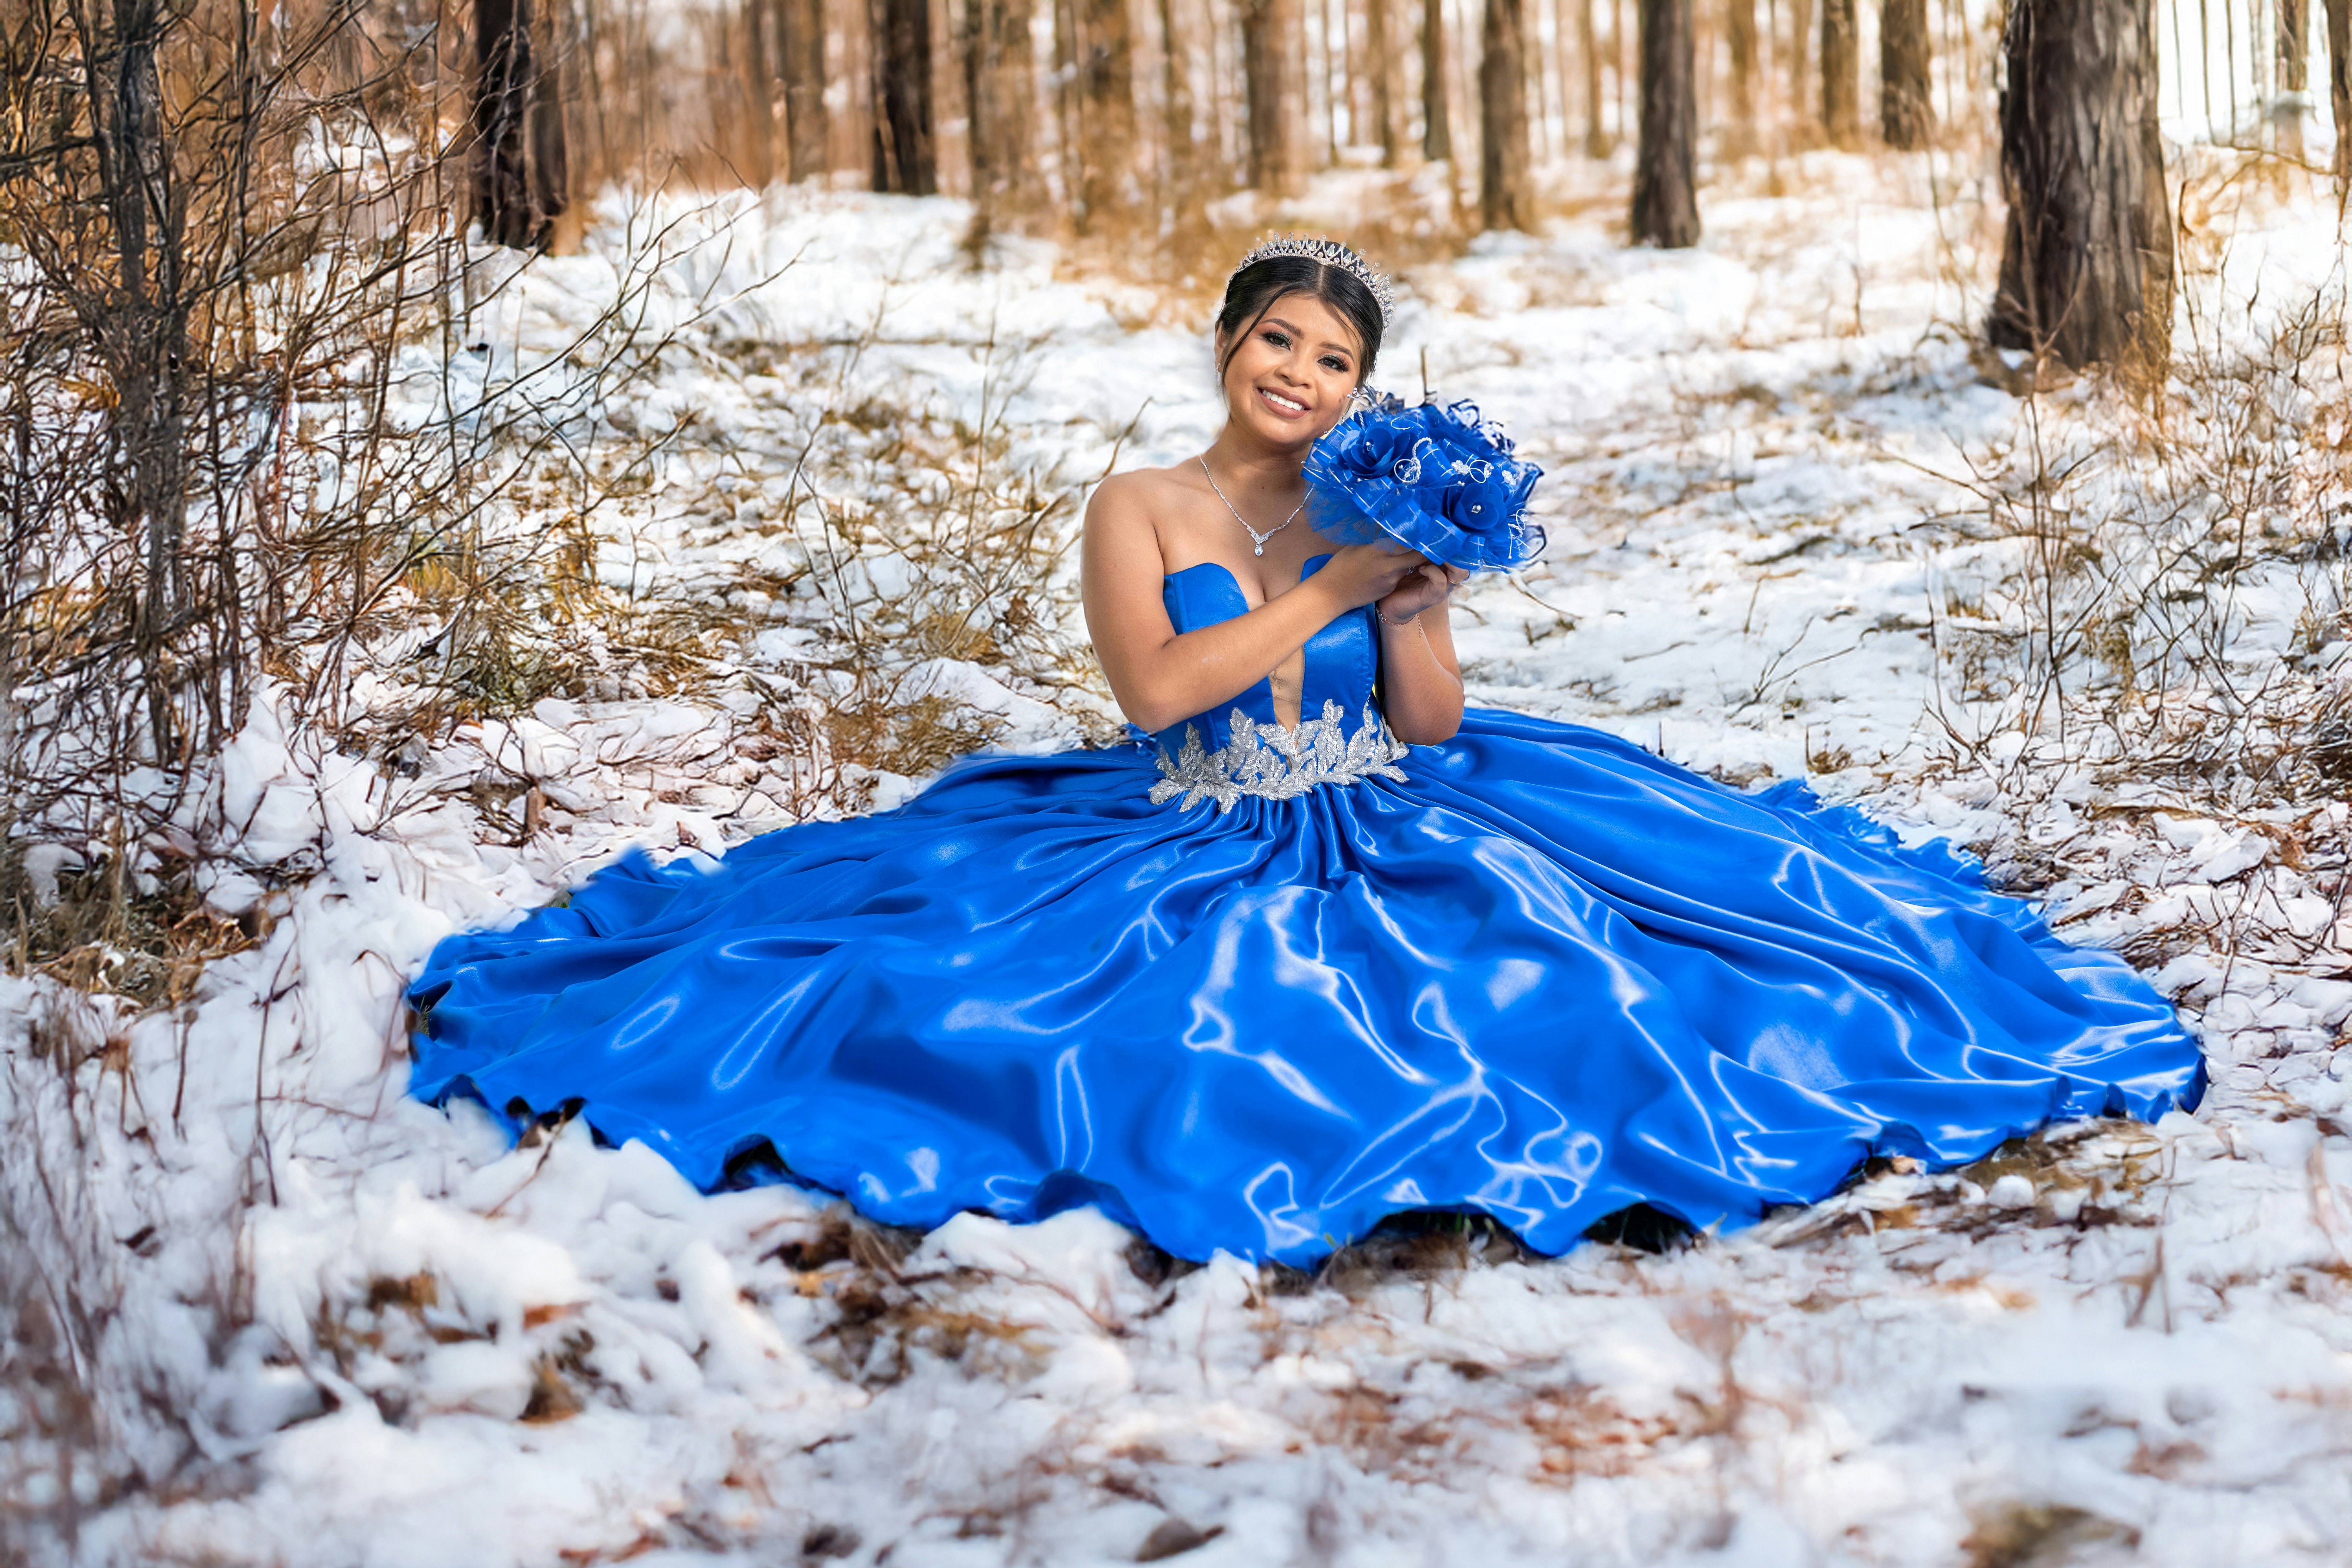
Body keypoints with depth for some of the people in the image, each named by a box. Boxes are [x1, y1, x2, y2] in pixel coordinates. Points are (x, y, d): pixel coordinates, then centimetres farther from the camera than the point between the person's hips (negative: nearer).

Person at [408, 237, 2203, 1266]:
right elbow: (1154, 688, -17)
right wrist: (1328, 589, -16)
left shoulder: (1385, 509, 6)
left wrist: (1417, 590, -17)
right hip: (1190, 856, -1)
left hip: (1387, 842, 2)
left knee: (1564, 945, -18)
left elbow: (1436, 726, 1)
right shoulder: (1142, 507, 0)